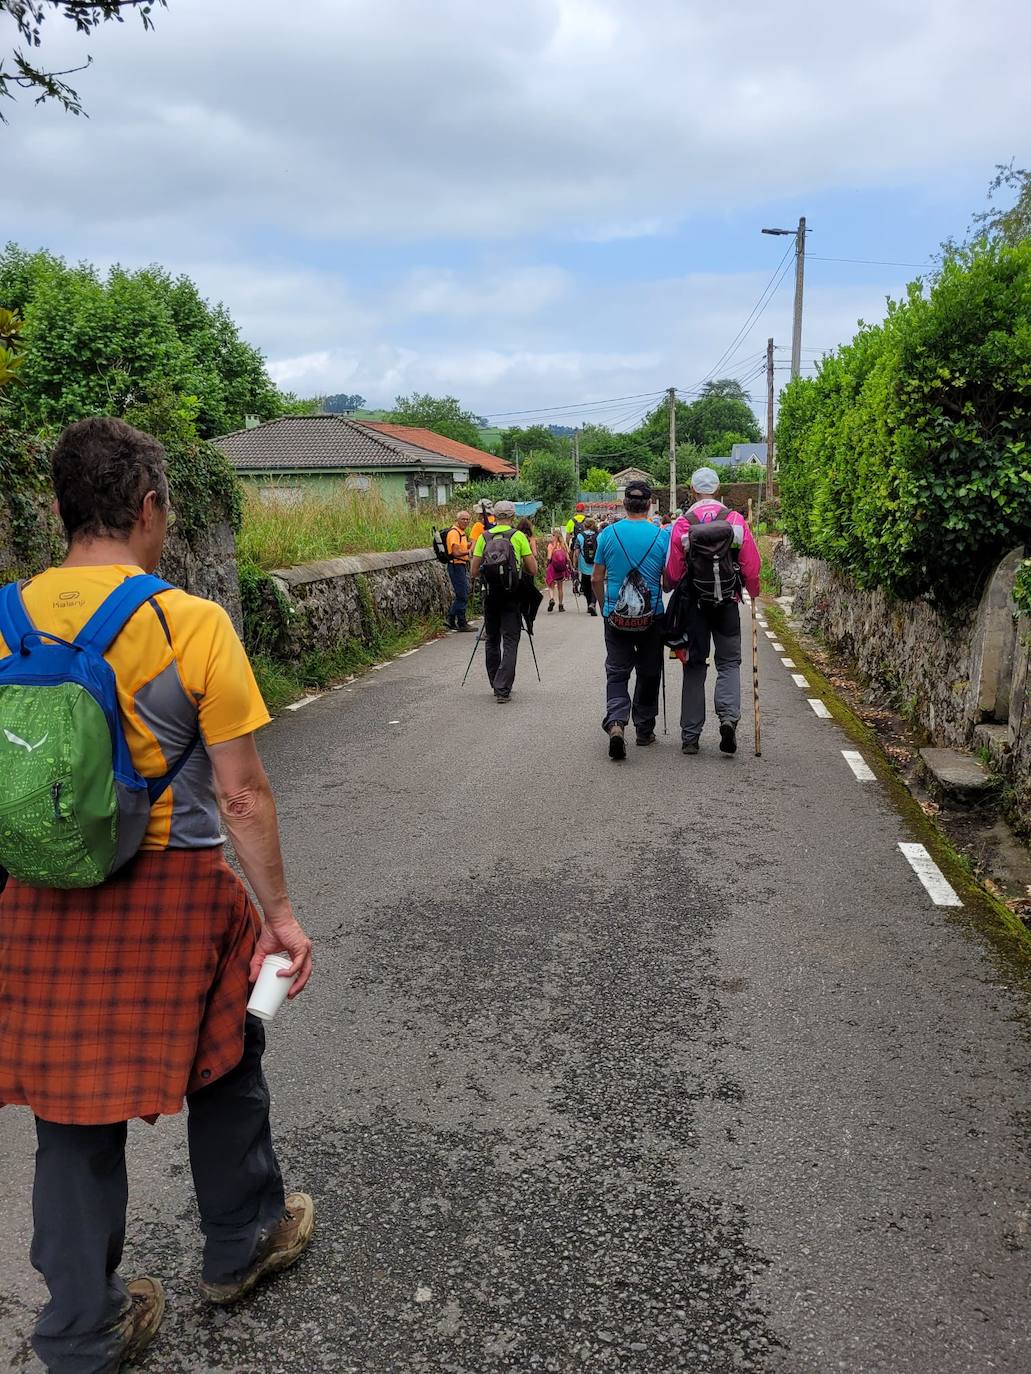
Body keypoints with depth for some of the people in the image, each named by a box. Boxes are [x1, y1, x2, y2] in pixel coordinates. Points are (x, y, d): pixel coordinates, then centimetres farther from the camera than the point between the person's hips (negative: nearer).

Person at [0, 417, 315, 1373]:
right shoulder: (193, 625, -15)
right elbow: (242, 796, -14)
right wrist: (279, 914, -4)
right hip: (171, 894, -4)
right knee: (222, 1064, 22)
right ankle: (241, 1244, 43)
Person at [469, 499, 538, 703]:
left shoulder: (484, 537, 4)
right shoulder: (519, 536, -3)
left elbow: (474, 572, 3)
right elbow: (533, 571, -3)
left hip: (491, 594, 3)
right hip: (512, 596, -2)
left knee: (492, 641, 15)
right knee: (510, 642, -1)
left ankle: (496, 685, 22)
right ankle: (503, 689, -10)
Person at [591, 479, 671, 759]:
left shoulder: (608, 533, -2)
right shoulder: (662, 536, -5)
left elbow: (596, 579, 4)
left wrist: (604, 607, 18)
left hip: (616, 617, 0)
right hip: (652, 618, 0)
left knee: (617, 673, 5)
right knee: (648, 673, 14)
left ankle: (616, 721, -19)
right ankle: (644, 730, 23)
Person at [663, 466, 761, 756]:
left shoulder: (682, 525, -5)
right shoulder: (735, 520, -3)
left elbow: (672, 572, -4)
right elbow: (752, 564, -3)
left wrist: (668, 587, 18)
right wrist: (753, 591, 15)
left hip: (694, 603, 0)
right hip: (727, 602, 0)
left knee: (694, 667, 8)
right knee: (729, 662, 12)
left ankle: (690, 736, 10)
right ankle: (729, 716, -12)